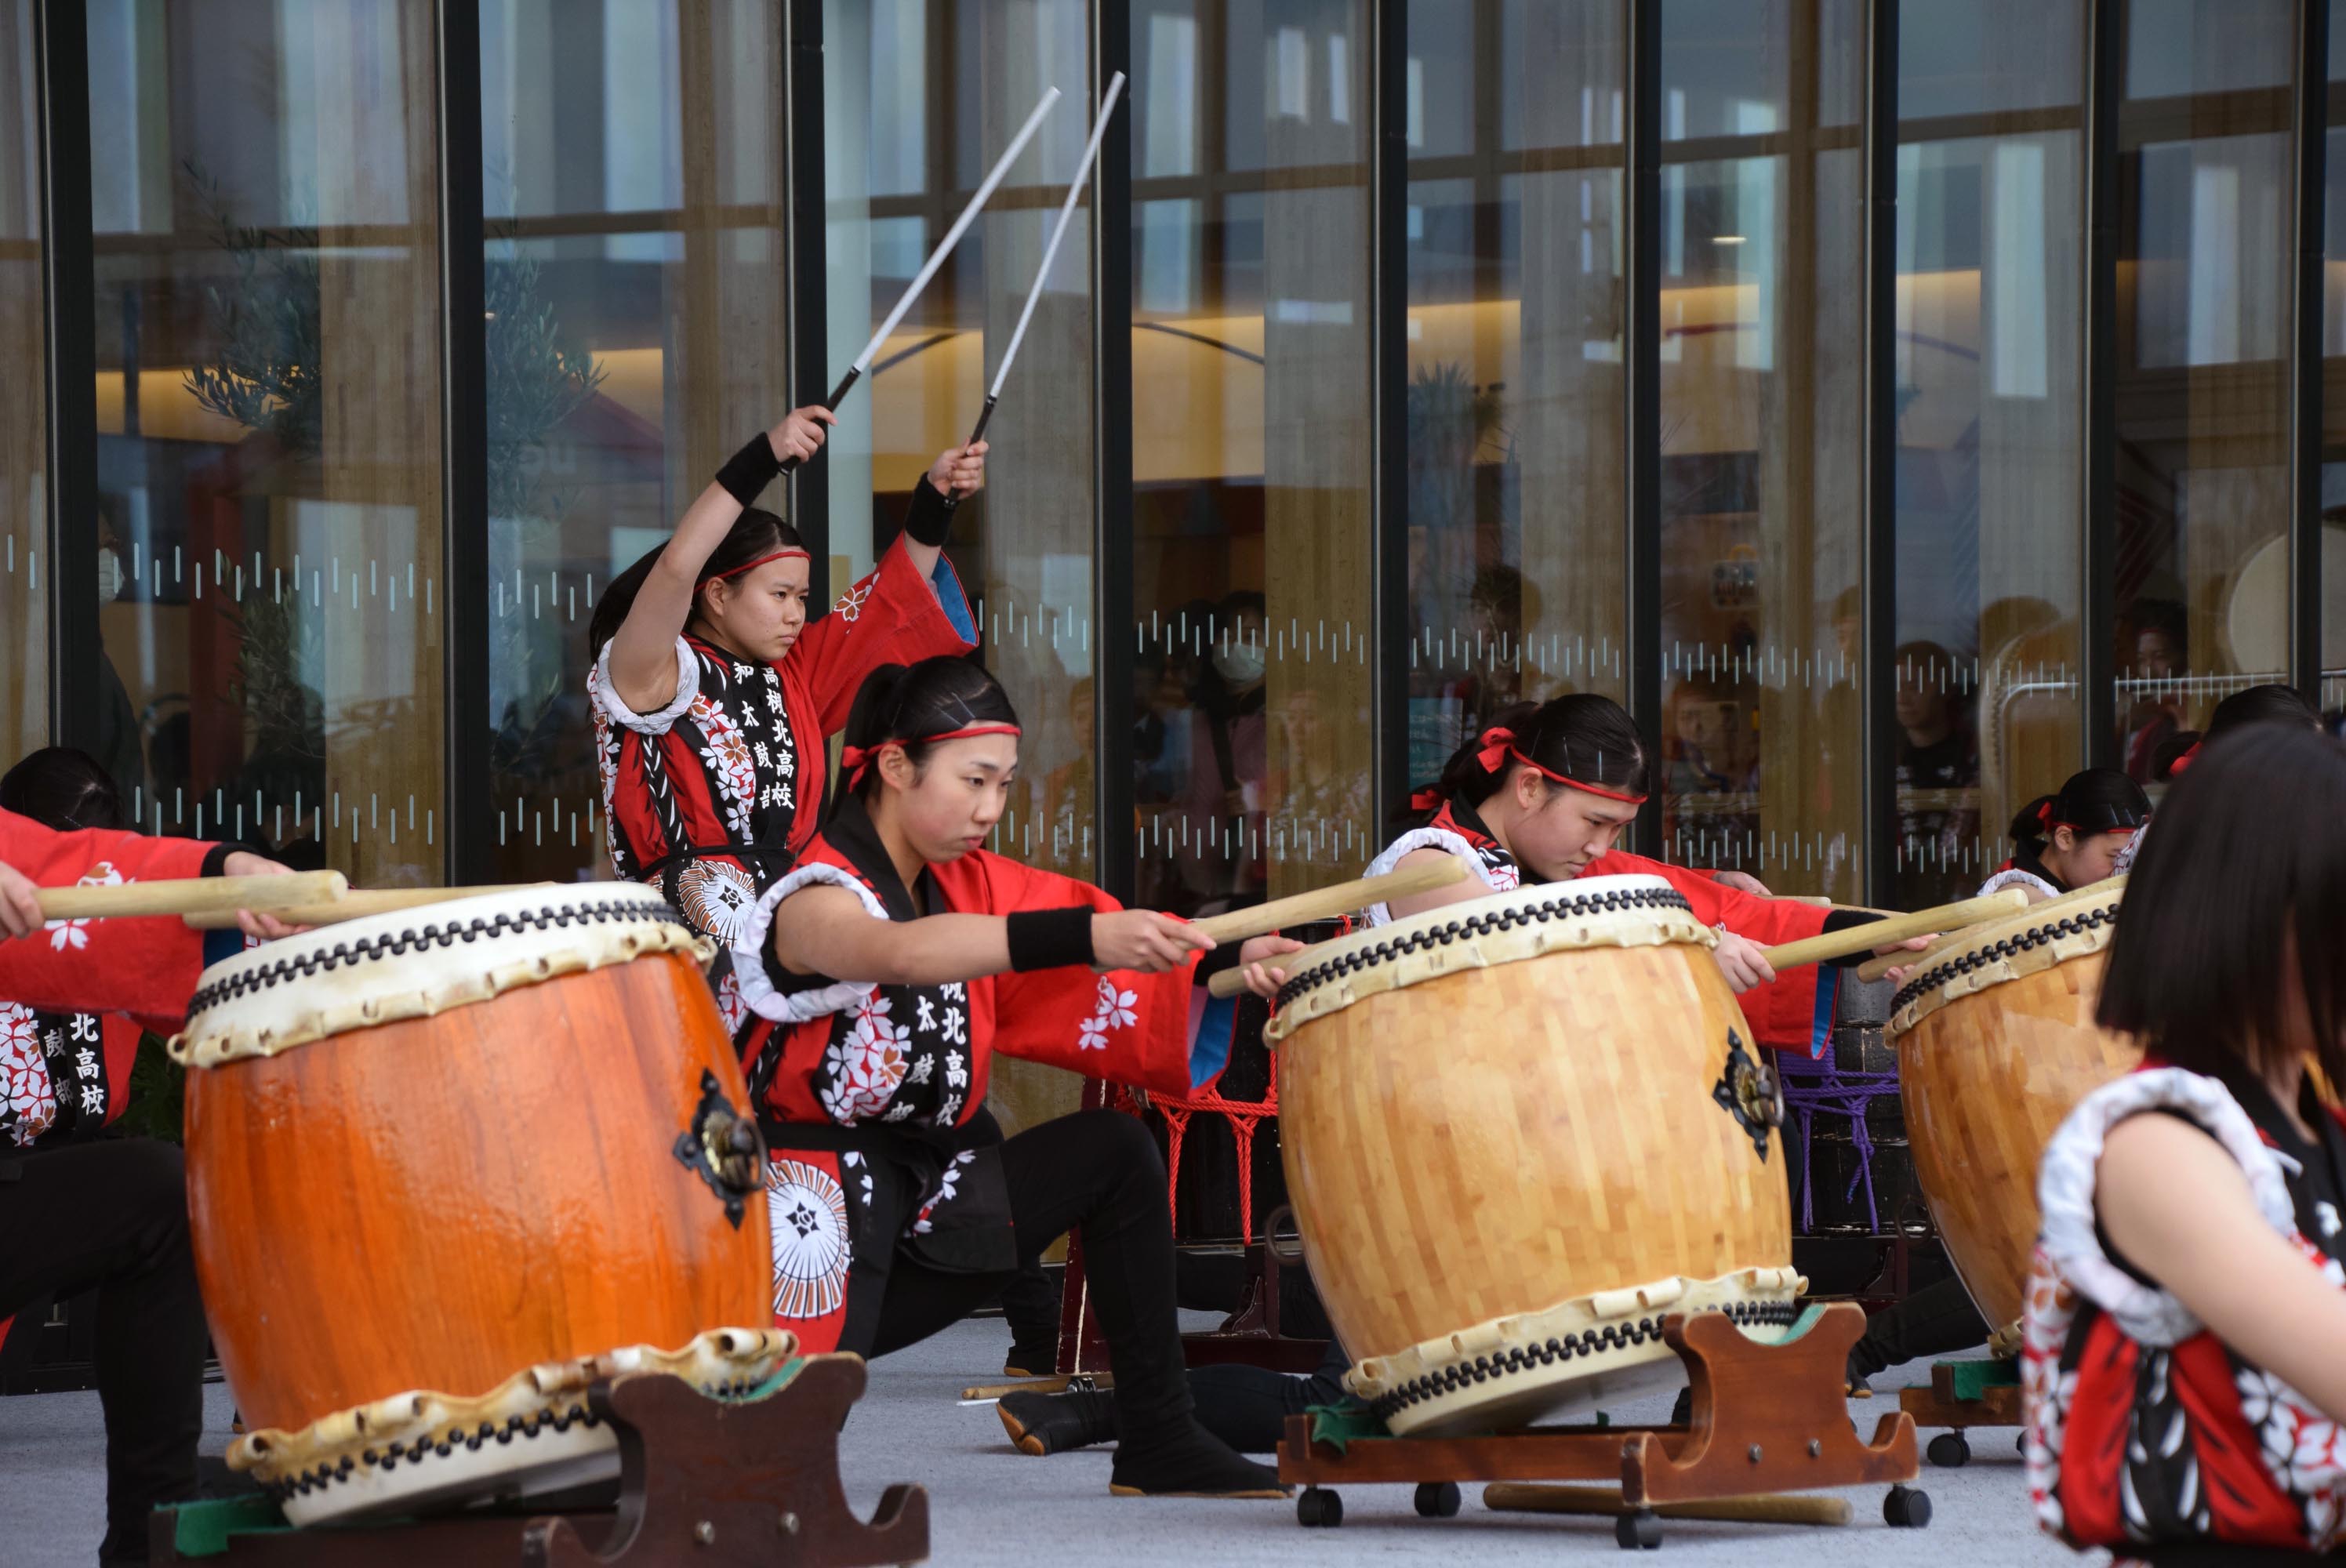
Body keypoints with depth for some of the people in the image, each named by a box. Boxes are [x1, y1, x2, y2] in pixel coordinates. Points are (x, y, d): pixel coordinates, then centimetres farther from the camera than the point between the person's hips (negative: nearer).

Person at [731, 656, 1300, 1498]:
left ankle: (1159, 1443, 1)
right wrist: (1081, 939, -53)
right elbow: (898, 954, -41)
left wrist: (1224, 961, -22)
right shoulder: (816, 899, -18)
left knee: (1113, 1149, -3)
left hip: (923, 1205, 8)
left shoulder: (971, 885, 7)